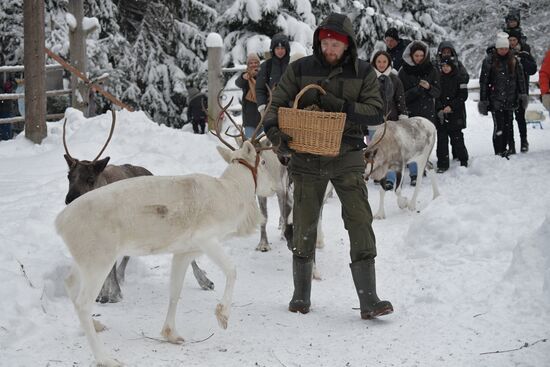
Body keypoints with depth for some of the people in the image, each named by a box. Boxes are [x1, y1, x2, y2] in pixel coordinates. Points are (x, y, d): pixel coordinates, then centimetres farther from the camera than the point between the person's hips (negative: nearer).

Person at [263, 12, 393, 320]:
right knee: (304, 226, 8)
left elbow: (376, 113, -6)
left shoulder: (363, 73, 1)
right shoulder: (301, 69, 1)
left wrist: (338, 105, -19)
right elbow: (278, 102, 3)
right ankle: (301, 295, 23)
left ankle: (369, 301, -7)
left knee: (360, 224, -9)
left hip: (347, 158, -1)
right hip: (307, 158, 1)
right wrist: (274, 130, -17)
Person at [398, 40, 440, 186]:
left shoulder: (431, 70, 5)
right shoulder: (404, 71, -1)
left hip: (427, 112, 2)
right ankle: (414, 175, -10)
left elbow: (437, 92, 5)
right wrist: (416, 90, -18)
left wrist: (429, 87, -16)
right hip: (410, 112, -2)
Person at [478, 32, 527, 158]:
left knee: (507, 125, 9)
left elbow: (520, 78, 11)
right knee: (498, 126, -9)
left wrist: (523, 94, 6)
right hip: (495, 99, -4)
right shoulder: (489, 60, -5)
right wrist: (483, 100, -5)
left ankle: (504, 150, 20)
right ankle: (498, 153, -6)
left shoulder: (513, 59, 5)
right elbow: (483, 81, -4)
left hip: (510, 99, 4)